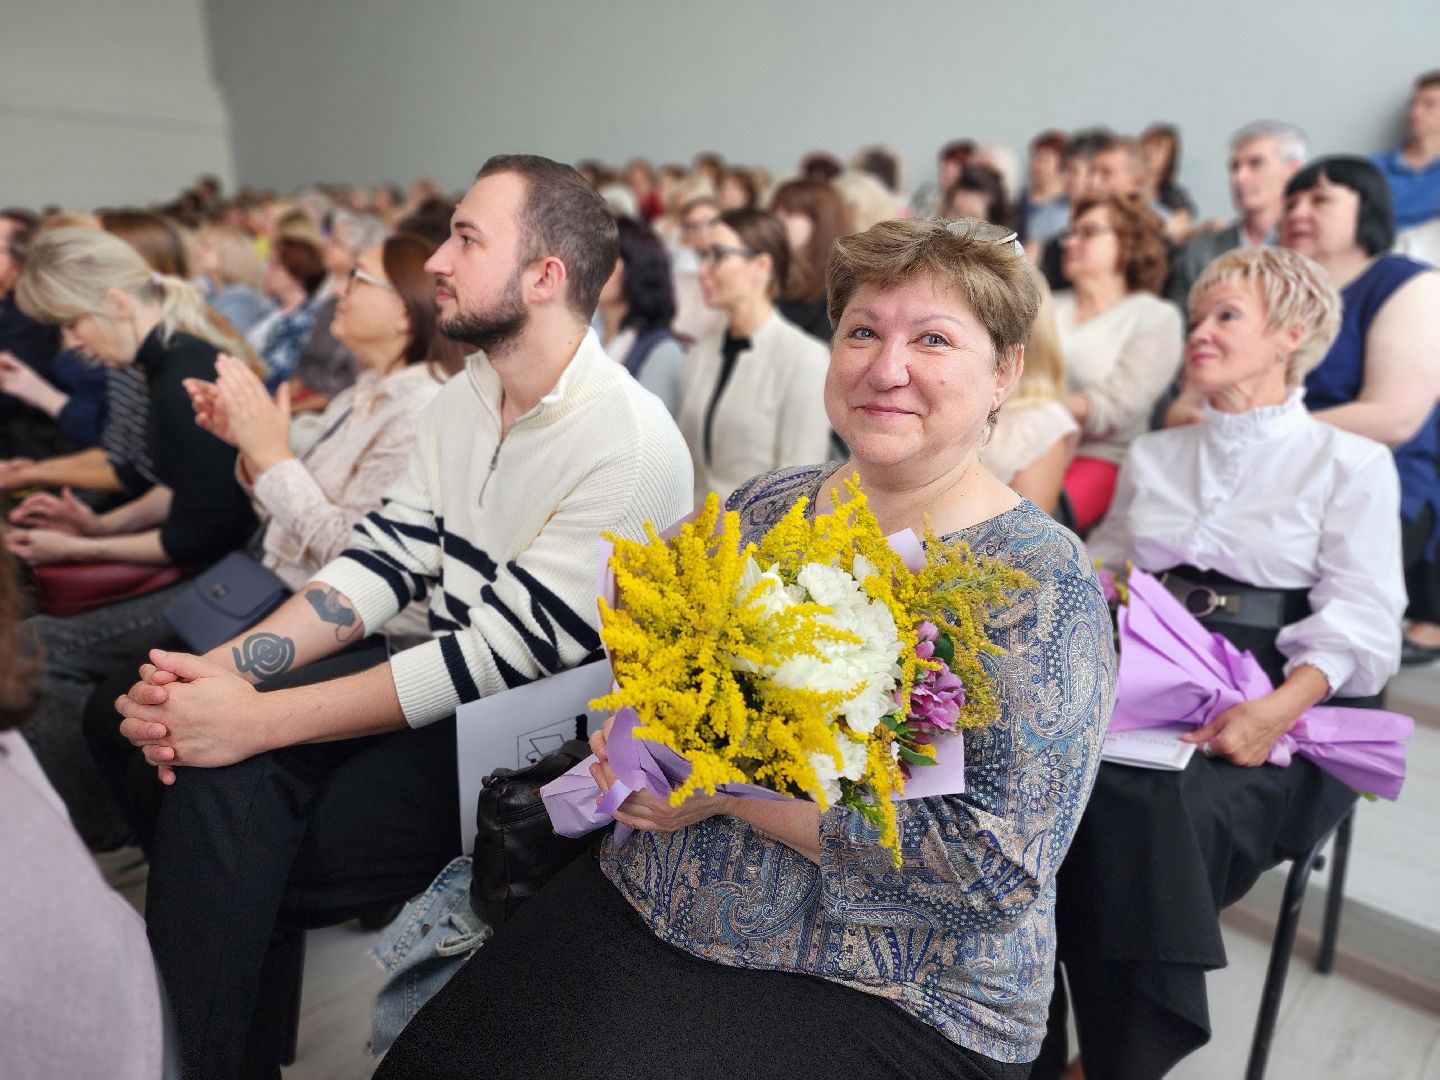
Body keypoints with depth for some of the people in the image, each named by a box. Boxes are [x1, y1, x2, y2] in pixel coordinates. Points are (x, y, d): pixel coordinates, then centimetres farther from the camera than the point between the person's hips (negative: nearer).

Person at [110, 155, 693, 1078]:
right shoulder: (461, 401, 6)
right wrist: (225, 667, -12)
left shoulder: (631, 444, -21)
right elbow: (384, 561, 3)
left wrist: (258, 718, -22)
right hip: (444, 676, 7)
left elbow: (502, 654, -23)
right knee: (218, 773, -15)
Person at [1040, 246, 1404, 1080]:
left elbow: (1359, 624, -3)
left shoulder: (1351, 464, 7)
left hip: (1282, 709, -3)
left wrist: (1279, 709, -22)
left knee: (1145, 798, -35)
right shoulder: (1153, 457, 22)